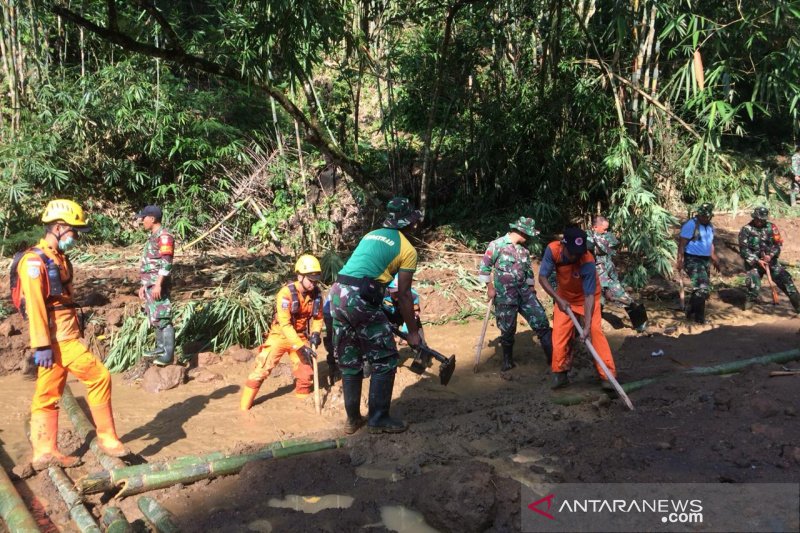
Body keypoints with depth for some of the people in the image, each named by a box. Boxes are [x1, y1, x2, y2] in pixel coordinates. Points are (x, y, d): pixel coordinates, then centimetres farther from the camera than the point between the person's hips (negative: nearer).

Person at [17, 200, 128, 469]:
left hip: (68, 337, 9)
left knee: (48, 395, 11)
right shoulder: (35, 261, -13)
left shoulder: (59, 258, 16)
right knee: (99, 377, -8)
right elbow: (35, 305, -18)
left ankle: (45, 452, 17)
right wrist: (42, 345, -21)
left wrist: (77, 330, 22)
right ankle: (106, 437, 2)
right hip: (56, 340, -9)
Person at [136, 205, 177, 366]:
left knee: (163, 318, -10)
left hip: (158, 284, -10)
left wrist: (158, 284, -24)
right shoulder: (153, 237, 19)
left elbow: (166, 263, -20)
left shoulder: (164, 236, -12)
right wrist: (144, 285, 23)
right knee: (155, 318, 15)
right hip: (150, 284, 10)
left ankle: (169, 354, -10)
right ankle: (161, 348, 23)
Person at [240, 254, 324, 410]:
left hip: (300, 337, 4)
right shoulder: (286, 294, -26)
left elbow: (318, 317, 7)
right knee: (262, 369, -5)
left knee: (306, 372, 5)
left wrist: (315, 333, -13)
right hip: (280, 335, -4)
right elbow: (285, 324, -28)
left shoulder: (316, 294, -10)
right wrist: (301, 347, -33)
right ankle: (244, 406, 8)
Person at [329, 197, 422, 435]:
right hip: (361, 299, -7)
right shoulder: (407, 250, 3)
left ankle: (353, 419, 26)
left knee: (349, 362, 17)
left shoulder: (371, 235, 23)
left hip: (337, 294, 8)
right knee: (384, 361, 7)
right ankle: (378, 419, 12)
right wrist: (413, 331, 10)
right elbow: (403, 295, 2)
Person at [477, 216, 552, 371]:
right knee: (508, 329, 4)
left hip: (525, 292, 5)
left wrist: (531, 287, 15)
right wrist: (490, 287, -6)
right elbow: (484, 267, -6)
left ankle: (553, 356, 3)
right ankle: (508, 361, 23)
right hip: (504, 296, -5)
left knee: (541, 321, -3)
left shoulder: (524, 250, 10)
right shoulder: (497, 245, -8)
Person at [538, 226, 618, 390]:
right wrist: (558, 299, -31)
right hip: (564, 295, 3)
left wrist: (587, 326, -40)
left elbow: (589, 296, -34)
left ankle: (608, 375, -13)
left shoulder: (588, 262, -36)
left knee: (595, 330, -16)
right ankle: (560, 373, 11)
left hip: (587, 296, -3)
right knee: (559, 332, -3)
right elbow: (542, 278, -21)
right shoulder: (553, 249, -29)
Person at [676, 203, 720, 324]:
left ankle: (691, 311, 29)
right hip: (693, 260, -9)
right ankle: (699, 317, -5)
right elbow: (682, 243, -17)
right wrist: (680, 260, -23)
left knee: (702, 288, 14)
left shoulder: (710, 226, 12)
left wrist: (715, 259, 25)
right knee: (702, 288, -14)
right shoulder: (691, 225, -14)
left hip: (705, 260, 9)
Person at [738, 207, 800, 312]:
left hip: (771, 260, 3)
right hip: (754, 262, -2)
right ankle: (750, 301, 9)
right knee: (753, 283, -17)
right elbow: (744, 249, -11)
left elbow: (778, 243, 0)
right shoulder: (746, 230, -8)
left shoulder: (771, 227, 0)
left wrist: (771, 255, -18)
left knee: (785, 279, -3)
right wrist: (757, 261, -16)